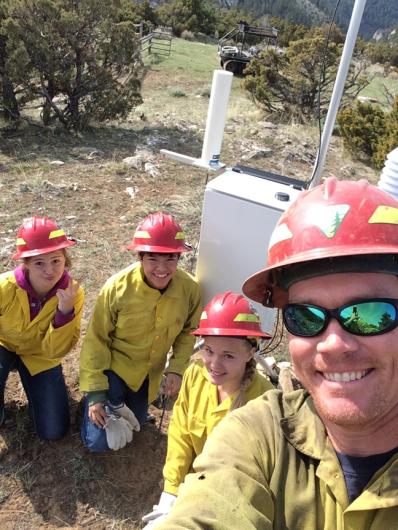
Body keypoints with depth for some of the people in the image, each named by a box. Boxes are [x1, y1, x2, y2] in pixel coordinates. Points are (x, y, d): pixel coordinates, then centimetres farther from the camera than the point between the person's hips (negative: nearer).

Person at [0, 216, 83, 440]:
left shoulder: (73, 293, -26)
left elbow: (55, 350, -24)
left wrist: (65, 312, -39)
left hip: (40, 357, 1)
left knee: (54, 432, -3)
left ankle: (31, 382, 25)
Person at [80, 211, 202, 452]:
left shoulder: (190, 289, -23)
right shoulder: (118, 287, -30)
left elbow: (188, 332, -3)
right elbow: (96, 340, -18)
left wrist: (177, 369, -14)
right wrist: (95, 392, -17)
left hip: (148, 375, 4)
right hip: (113, 366, -3)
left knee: (132, 424, 23)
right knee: (98, 441, -10)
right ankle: (112, 404, 17)